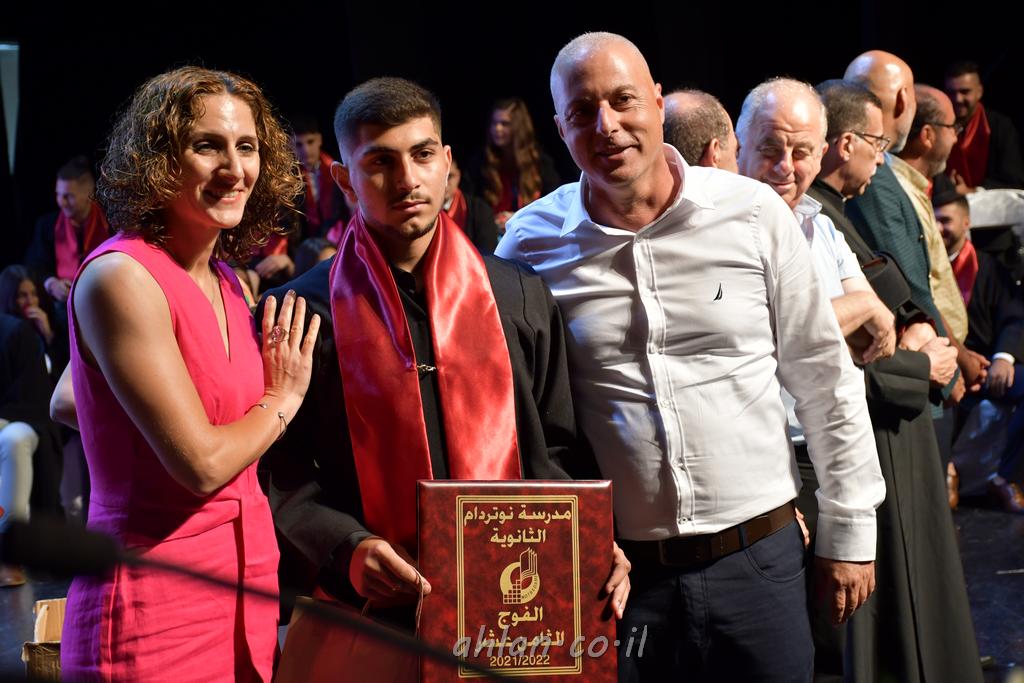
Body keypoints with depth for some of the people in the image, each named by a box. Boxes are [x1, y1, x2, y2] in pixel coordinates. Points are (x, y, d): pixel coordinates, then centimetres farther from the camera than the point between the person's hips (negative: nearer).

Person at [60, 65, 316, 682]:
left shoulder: (229, 282, 11)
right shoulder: (121, 277, -15)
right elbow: (201, 463, -20)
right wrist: (282, 399, -2)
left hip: (247, 591, 8)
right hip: (158, 606, -8)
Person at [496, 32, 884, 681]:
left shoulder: (753, 213, -4)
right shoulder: (530, 243, -2)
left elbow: (824, 376, 2)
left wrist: (850, 530, 4)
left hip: (756, 556, 0)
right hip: (613, 573, 0)